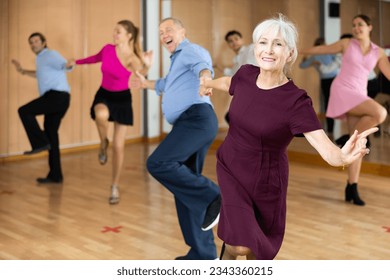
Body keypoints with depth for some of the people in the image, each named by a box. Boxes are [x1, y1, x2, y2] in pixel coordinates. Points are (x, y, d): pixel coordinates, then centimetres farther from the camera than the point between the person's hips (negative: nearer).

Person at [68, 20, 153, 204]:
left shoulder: (132, 59, -19)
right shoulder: (108, 49, -7)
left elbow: (142, 72, -41)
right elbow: (96, 58, 16)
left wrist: (147, 66, -63)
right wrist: (77, 62, 30)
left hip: (122, 99, -2)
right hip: (103, 95, 2)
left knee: (118, 146, 0)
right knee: (101, 115, -38)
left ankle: (115, 188, 16)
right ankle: (103, 143, -5)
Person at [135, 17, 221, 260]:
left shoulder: (191, 50, 4)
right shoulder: (177, 61, 33)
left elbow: (203, 65, -22)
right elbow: (167, 85, 56)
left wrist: (206, 78, -45)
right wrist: (147, 83, 72)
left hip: (197, 119, -10)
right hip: (190, 124, 10)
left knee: (158, 164, -26)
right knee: (185, 188, 6)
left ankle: (212, 197, -20)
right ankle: (203, 252, 9)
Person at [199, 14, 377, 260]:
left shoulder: (296, 101, -24)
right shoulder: (246, 75, -12)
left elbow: (327, 149, -35)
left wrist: (343, 156, -59)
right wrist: (208, 83, 36)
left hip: (265, 180, -1)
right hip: (230, 168, 2)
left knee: (259, 247, 19)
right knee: (240, 246, -15)